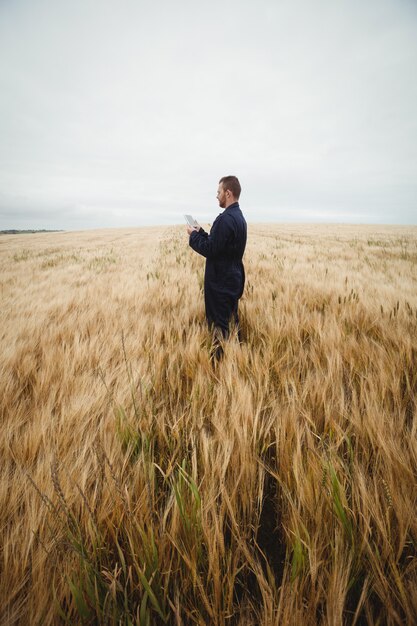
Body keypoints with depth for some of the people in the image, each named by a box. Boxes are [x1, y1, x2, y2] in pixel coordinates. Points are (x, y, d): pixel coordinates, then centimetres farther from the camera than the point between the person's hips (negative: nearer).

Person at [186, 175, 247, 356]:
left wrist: (194, 234, -7)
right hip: (234, 279, 10)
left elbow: (210, 250, -22)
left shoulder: (225, 219, -21)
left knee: (219, 325, 1)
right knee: (232, 321, 20)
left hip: (220, 282, -10)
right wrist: (200, 232, 8)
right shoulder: (239, 217, 10)